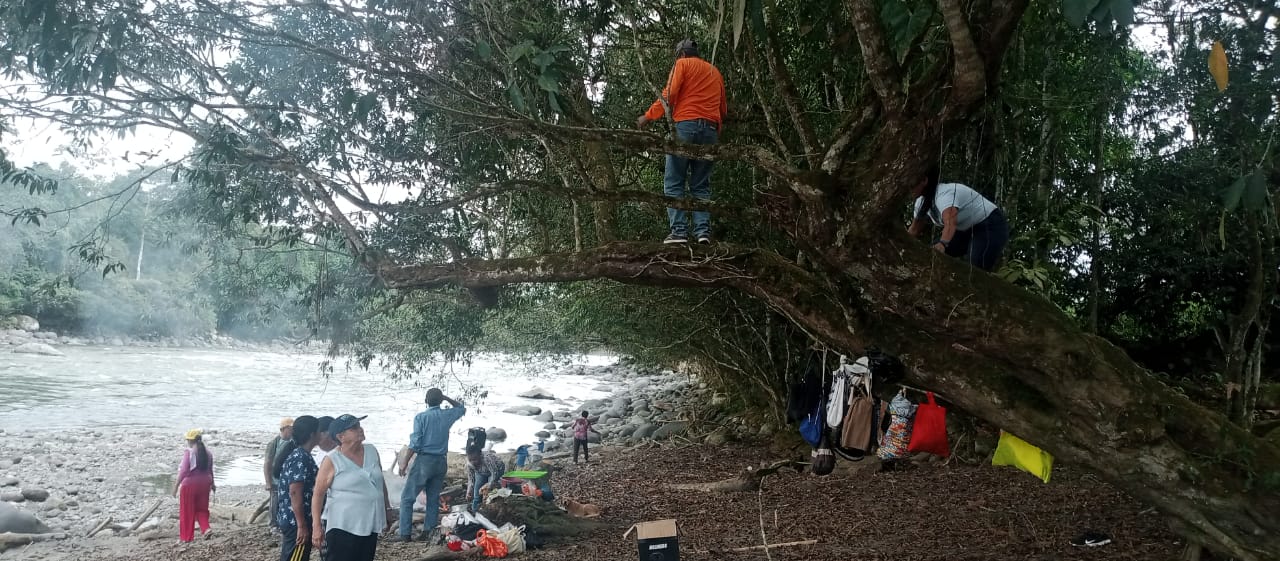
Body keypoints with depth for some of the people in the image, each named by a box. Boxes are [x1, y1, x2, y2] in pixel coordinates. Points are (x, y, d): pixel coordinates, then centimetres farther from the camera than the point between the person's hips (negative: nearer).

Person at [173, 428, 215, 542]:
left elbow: (184, 471, -19)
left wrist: (176, 485, -14)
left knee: (187, 511, 8)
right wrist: (212, 484, 25)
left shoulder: (188, 452, -15)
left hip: (189, 484, -5)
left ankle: (186, 537, 15)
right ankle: (206, 528, -2)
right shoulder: (207, 453, 3)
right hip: (204, 483, 5)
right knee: (202, 508, 18)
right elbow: (210, 470, 12)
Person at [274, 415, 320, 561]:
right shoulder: (301, 458, -18)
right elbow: (295, 493, -24)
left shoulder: (296, 454, 13)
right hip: (296, 523, -10)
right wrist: (302, 525, -23)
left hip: (289, 520, 10)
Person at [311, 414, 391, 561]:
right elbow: (318, 495, -9)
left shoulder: (372, 451, 6)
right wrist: (317, 526, -14)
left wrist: (387, 509, 19)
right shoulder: (332, 461, -10)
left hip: (370, 524, 6)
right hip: (342, 527, -6)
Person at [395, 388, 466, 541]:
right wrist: (446, 398, 17)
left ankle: (405, 534, -2)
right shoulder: (447, 415, 2)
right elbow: (461, 408, 25)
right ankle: (428, 531, 11)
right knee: (433, 498, 12)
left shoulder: (421, 417, -9)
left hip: (424, 460, -4)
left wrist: (405, 463, -7)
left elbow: (415, 444, -13)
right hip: (441, 461, 4)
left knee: (407, 498, 3)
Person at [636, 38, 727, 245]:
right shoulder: (715, 72, 26)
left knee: (674, 183, -3)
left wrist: (648, 117, 0)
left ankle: (679, 231, -13)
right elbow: (723, 110, 21)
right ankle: (703, 231, -8)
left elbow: (669, 95, -5)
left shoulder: (683, 64, 8)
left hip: (685, 125, -5)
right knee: (701, 185, 7)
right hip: (710, 130, 5)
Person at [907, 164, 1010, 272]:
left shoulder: (944, 194, -32)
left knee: (977, 268, -30)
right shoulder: (922, 201, -3)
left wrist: (942, 244, -68)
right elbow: (914, 230, 8)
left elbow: (950, 223, -50)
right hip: (966, 230, 9)